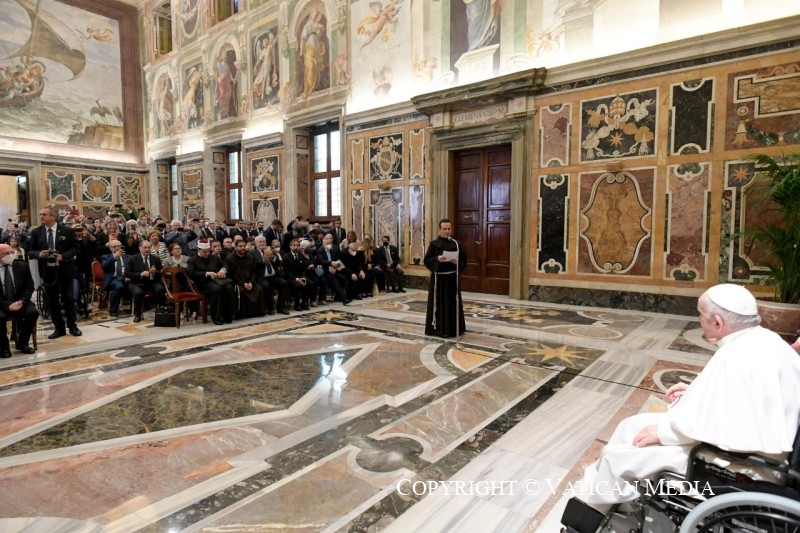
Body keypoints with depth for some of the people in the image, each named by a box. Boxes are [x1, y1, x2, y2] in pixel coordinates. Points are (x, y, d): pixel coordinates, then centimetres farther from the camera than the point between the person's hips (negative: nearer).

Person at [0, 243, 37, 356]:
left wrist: (21, 301, -15)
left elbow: (29, 287, 2)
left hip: (20, 302, 2)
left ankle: (22, 343, -3)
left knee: (33, 312, -25)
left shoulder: (22, 266, 4)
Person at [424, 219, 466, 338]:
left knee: (453, 303, 6)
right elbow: (427, 260, -4)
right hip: (438, 278, -2)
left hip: (452, 278, 3)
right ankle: (438, 328, 9)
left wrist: (457, 261, -14)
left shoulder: (456, 244, 6)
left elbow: (464, 260, 7)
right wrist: (437, 259, -22)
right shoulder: (434, 244, -1)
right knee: (438, 304, 0)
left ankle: (453, 328, 16)